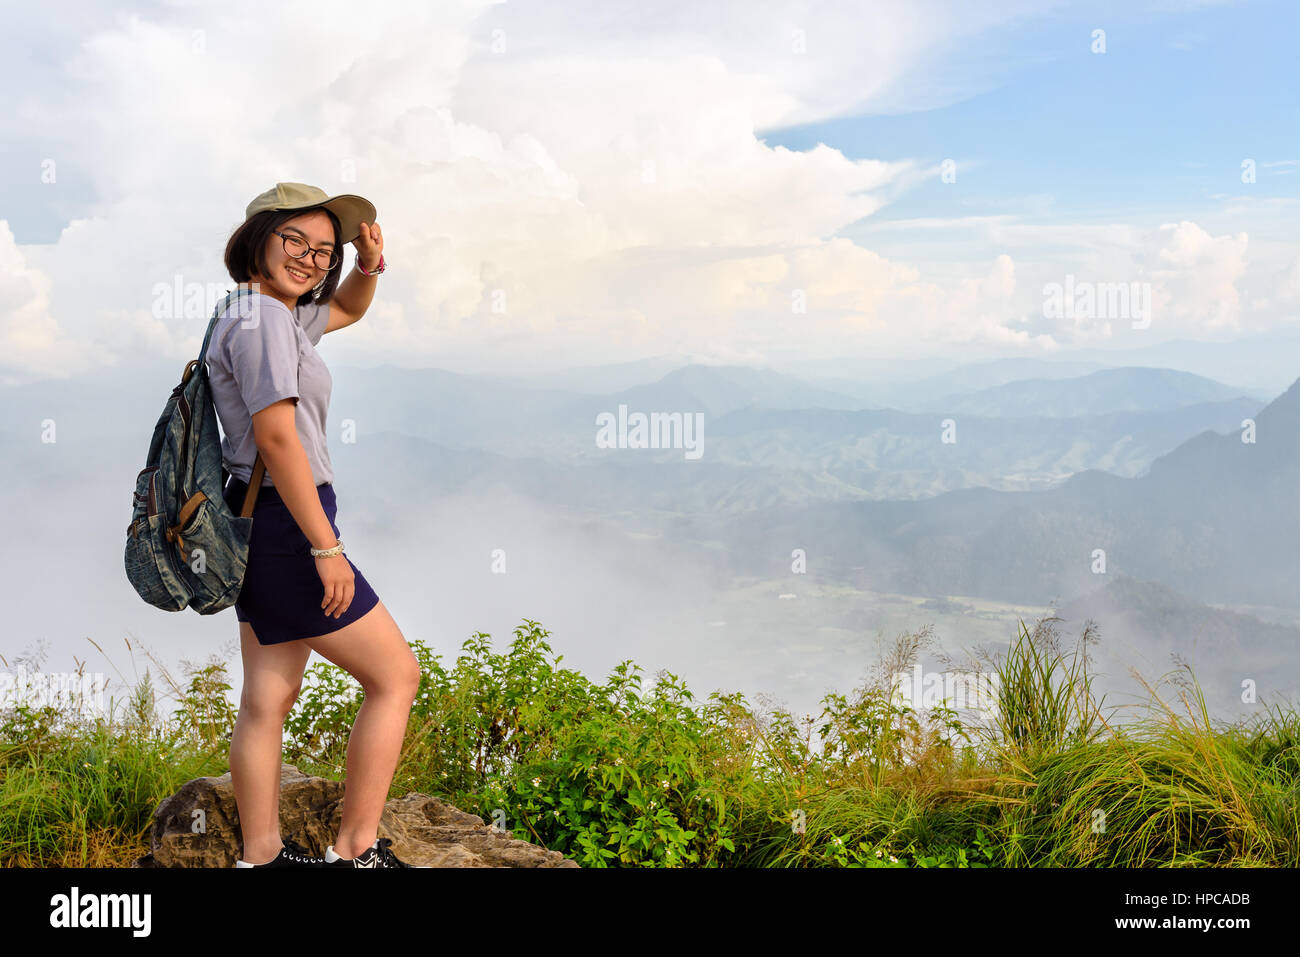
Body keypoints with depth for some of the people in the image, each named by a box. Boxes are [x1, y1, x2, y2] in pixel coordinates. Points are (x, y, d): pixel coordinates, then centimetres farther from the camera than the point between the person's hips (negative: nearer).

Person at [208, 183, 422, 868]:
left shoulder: (282, 312, 14)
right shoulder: (260, 316, -17)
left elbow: (346, 310, 34)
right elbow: (276, 435, -23)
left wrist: (369, 265, 11)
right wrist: (327, 548, -23)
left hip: (257, 524, 10)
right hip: (284, 526, -10)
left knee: (269, 697, 13)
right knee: (396, 676, -1)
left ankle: (260, 855, 20)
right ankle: (356, 850, 5)